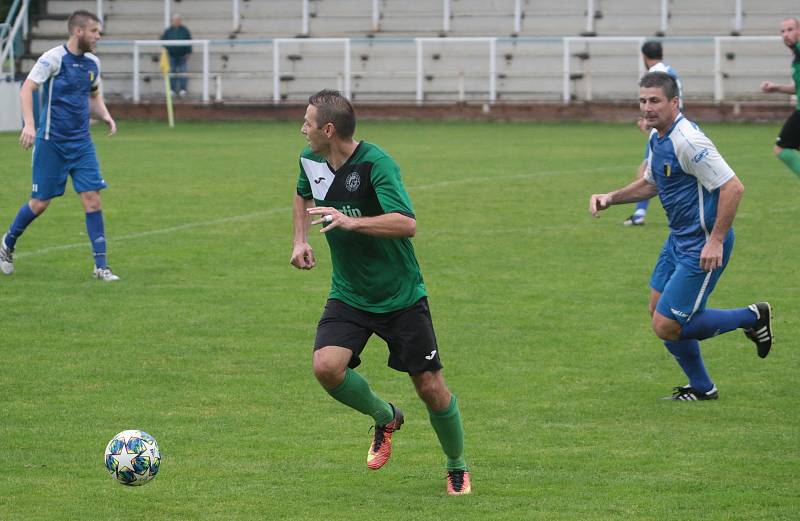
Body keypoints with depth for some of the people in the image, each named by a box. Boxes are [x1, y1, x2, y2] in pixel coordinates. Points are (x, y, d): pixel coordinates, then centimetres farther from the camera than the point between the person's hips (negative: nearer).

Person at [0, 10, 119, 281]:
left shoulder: (92, 63, 8)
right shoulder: (53, 58, -12)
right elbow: (26, 90, -15)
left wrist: (105, 115, 5)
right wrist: (29, 125, -28)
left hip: (82, 143, 5)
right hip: (51, 142, -5)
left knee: (92, 198, -6)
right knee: (40, 202, 2)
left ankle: (101, 266, -4)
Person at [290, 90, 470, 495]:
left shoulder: (375, 163, -23)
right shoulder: (311, 159, -2)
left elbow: (407, 224, -33)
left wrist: (351, 221, -41)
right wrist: (300, 240, 11)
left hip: (401, 295, -5)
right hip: (348, 295, 5)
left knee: (430, 386, -1)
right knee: (326, 366, -19)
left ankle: (457, 468, 25)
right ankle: (385, 418, 11)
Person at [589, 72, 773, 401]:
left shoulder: (688, 141, -23)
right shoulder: (657, 138, 7)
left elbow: (733, 187, -27)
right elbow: (651, 184, 25)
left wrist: (716, 241, -26)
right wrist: (610, 198, 11)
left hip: (703, 247, -10)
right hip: (679, 239, 10)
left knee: (666, 327, -9)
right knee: (659, 310, 16)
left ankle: (752, 318, 7)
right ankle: (701, 388, 30)